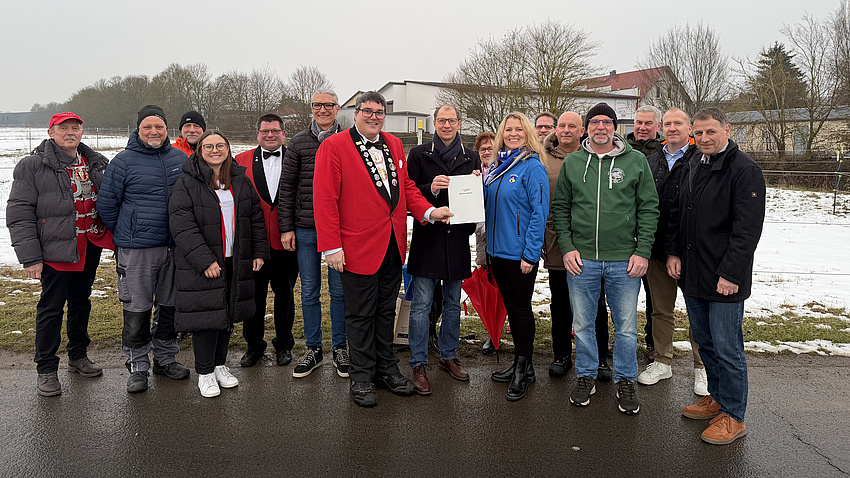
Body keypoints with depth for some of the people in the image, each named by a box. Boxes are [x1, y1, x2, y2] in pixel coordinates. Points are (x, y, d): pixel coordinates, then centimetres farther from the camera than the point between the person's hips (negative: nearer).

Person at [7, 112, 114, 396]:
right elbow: (19, 214, -8)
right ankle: (46, 370, 14)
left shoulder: (96, 163, 11)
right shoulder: (33, 166, -5)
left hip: (90, 247, 5)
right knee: (51, 308, 1)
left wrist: (115, 237, 10)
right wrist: (30, 257, -14)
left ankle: (78, 356, 33)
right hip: (56, 251, -5)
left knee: (81, 302, 17)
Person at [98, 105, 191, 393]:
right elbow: (106, 204, 0)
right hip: (137, 250, -4)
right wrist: (126, 234, 6)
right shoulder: (123, 161, -5)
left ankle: (166, 358, 29)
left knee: (171, 306, 13)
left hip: (175, 248, 4)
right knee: (137, 310, 1)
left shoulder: (180, 158, 8)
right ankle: (138, 366, 16)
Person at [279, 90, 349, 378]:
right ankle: (313, 349, 23)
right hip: (305, 229, 2)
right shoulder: (298, 143, 6)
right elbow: (287, 188, 6)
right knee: (309, 291, 9)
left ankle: (339, 347, 21)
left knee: (339, 289, 6)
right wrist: (286, 228, 1)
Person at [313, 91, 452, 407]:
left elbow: (406, 186, 17)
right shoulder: (334, 147, -7)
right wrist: (332, 247, -16)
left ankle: (387, 369, 31)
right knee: (361, 315, 6)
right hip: (358, 247, -6)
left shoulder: (394, 145, 13)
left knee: (386, 311, 17)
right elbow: (324, 199, -11)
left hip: (393, 247, 6)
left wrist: (428, 211, -1)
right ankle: (361, 377, 21)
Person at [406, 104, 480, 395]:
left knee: (453, 303, 14)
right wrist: (431, 188, -20)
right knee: (421, 305, -2)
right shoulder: (419, 155, 2)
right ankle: (419, 364, 9)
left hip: (457, 240, 4)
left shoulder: (471, 158, 11)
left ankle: (448, 357, 28)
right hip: (427, 239, -3)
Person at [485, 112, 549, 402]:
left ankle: (524, 369, 16)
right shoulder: (496, 167, 11)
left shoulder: (532, 167, -11)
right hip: (497, 250, 7)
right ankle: (518, 363, 28)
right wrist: (489, 246, 12)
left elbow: (539, 212, -16)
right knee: (510, 307, 15)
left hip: (520, 254, -7)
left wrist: (530, 254, -19)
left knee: (521, 308, 3)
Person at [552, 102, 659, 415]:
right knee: (582, 324, 12)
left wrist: (642, 251, -6)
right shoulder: (572, 163, 6)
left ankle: (625, 380, 27)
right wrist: (567, 247, -3)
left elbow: (648, 209, 2)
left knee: (626, 326, 8)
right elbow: (560, 208, 8)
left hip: (624, 260, -1)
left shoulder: (636, 161, 2)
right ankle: (586, 376, 30)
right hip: (580, 260, 1)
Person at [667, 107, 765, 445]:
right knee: (704, 341, 17)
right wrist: (673, 251, 7)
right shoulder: (693, 166, 12)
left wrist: (731, 273, -19)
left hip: (725, 280, -7)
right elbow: (677, 214, 18)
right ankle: (717, 398, 34)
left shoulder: (745, 170, -11)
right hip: (691, 275, 7)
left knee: (726, 347, 0)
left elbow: (747, 229, -16)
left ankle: (733, 416, 14)